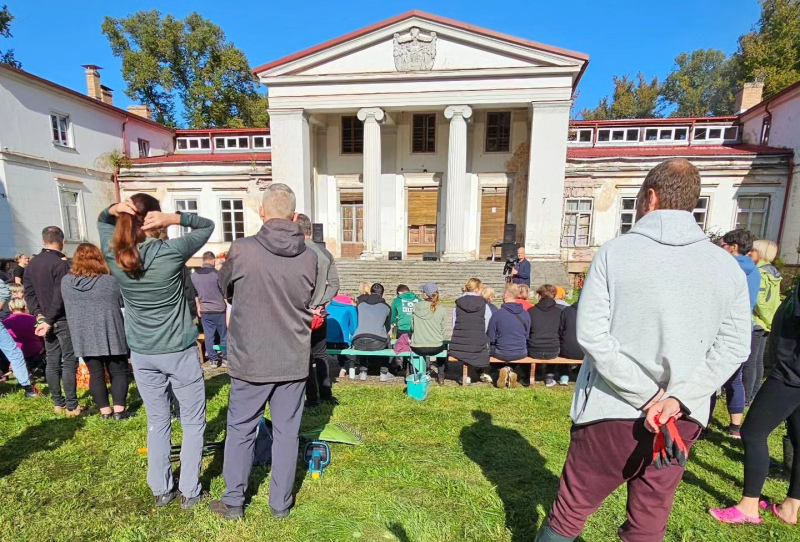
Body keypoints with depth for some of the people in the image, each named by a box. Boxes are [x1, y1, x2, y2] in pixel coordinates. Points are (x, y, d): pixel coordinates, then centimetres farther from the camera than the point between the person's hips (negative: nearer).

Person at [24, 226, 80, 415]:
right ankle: (71, 406, 0)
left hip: (46, 320, 8)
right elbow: (60, 296, -20)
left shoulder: (31, 264, 10)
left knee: (52, 362, 12)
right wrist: (49, 320, -12)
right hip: (63, 320, -7)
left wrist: (40, 317, 3)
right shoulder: (61, 263, -16)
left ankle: (58, 403, 19)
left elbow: (29, 293, 9)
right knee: (69, 362, -3)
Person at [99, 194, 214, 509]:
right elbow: (207, 225, -5)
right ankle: (189, 492, 20)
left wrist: (114, 210, -7)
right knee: (193, 422, 11)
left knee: (157, 421, 18)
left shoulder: (113, 255, -6)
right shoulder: (171, 252, -18)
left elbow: (101, 222, 15)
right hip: (179, 351, -4)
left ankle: (161, 490, 30)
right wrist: (174, 218, -19)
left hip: (142, 354, 4)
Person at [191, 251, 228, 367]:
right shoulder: (217, 273, -15)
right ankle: (225, 358, 13)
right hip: (219, 309, -4)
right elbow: (225, 291, -9)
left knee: (208, 336, 10)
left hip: (204, 310, 4)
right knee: (224, 335, 7)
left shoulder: (193, 275, 2)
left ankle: (213, 359, 15)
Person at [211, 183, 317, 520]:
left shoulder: (242, 250, -13)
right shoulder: (309, 257, -7)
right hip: (293, 361, 2)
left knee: (240, 430, 18)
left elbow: (224, 287, 6)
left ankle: (233, 502, 34)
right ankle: (281, 502, 30)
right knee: (286, 431, 15)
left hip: (250, 359, -1)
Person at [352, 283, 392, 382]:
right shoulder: (386, 307, 12)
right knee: (386, 343, 34)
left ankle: (362, 372, 33)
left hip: (359, 343, 1)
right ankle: (384, 373, 32)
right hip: (377, 343, -1)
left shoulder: (360, 304, 15)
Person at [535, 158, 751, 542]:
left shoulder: (615, 252, -10)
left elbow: (591, 334, -17)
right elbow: (733, 347, -4)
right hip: (682, 419, 4)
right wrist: (678, 397, -11)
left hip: (613, 411, -3)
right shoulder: (727, 266, 0)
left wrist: (645, 395, -13)